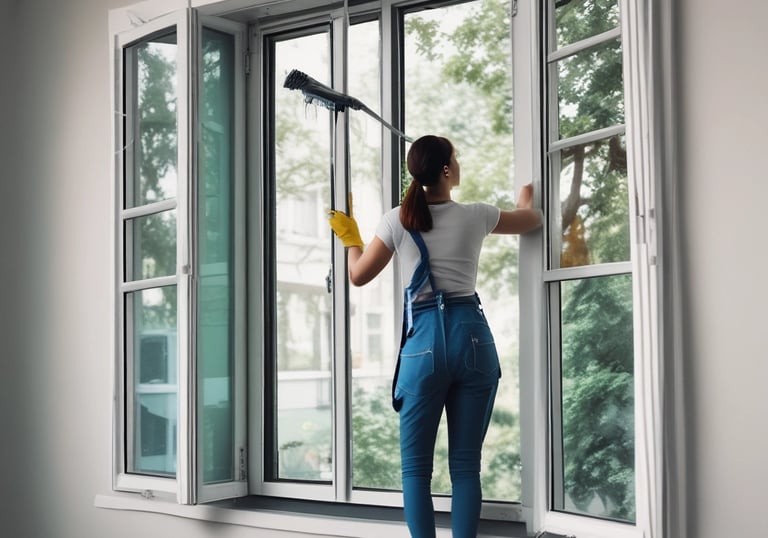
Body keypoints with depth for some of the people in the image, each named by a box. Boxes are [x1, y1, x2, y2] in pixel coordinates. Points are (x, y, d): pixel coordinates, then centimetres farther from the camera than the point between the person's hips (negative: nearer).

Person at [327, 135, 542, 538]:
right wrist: (525, 197, 47)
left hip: (425, 341, -1)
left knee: (416, 463, 6)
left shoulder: (398, 220, 2)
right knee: (466, 464, 5)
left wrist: (350, 239, 30)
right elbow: (531, 219, 24)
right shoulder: (475, 216, 5)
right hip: (473, 336, 1)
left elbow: (359, 275, 10)